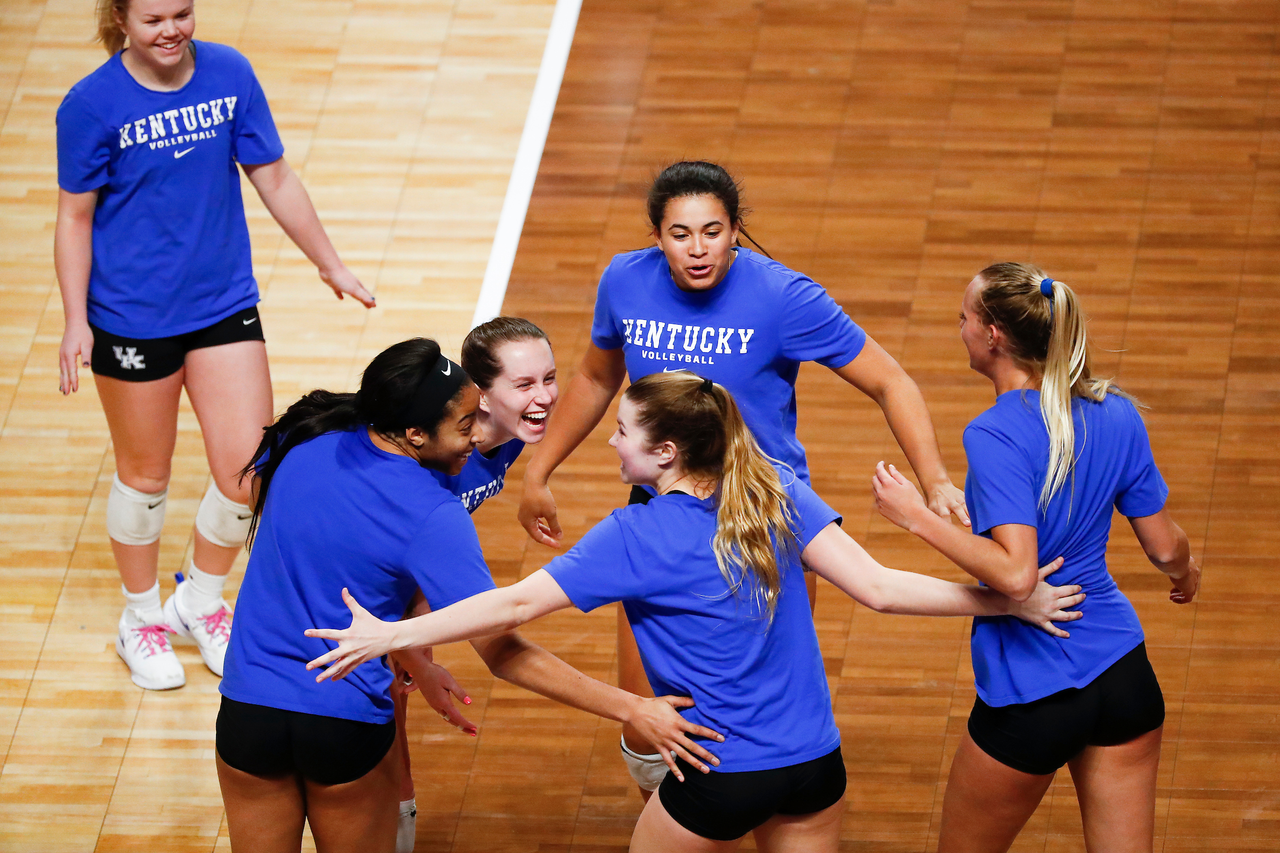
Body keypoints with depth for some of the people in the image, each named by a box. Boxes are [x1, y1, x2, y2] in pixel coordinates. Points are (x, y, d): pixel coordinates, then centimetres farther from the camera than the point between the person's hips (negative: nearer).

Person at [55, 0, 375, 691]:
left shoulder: (230, 75, -4)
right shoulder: (92, 104, -12)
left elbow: (275, 181, 6)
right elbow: (75, 218, -4)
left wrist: (332, 268, 11)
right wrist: (76, 320, -10)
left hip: (225, 306, 3)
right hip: (132, 318, -3)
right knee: (145, 476, 10)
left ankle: (199, 603, 26)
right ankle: (141, 620, 34)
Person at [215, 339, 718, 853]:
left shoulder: (301, 440, -6)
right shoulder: (435, 518, -19)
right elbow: (502, 655, -19)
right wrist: (633, 710, -18)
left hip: (248, 708, 3)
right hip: (347, 727, -3)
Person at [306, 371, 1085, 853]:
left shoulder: (633, 539, -14)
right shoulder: (781, 497, -5)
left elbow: (516, 604, -13)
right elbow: (879, 588, -10)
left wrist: (387, 637, -6)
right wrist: (1010, 601, -2)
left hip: (716, 782, -4)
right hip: (812, 764, 4)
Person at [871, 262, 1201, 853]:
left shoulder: (995, 435, -19)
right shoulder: (1116, 414, 0)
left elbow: (1015, 573, -28)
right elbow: (1164, 546, 7)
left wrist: (917, 517, -19)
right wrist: (1187, 573, 29)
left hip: (1032, 694, -6)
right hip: (1123, 671, 6)